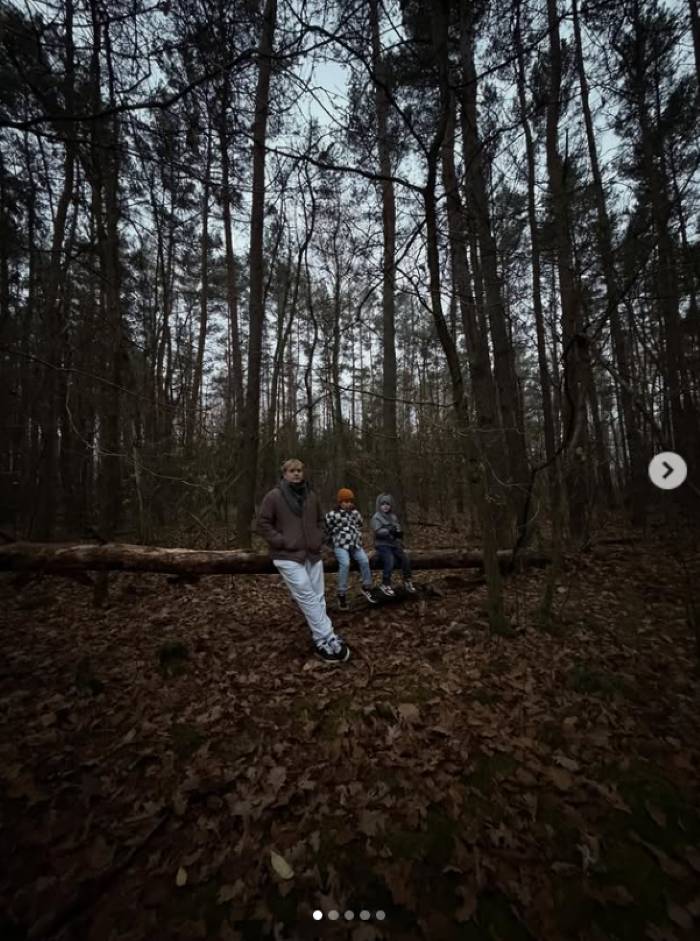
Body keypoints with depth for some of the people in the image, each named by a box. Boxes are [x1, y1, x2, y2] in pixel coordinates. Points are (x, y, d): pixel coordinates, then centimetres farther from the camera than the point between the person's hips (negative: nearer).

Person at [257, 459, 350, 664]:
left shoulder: (311, 496, 9)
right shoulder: (274, 496, -7)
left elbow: (320, 520, 22)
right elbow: (263, 524, -6)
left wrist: (318, 539, 8)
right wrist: (282, 542, -12)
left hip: (312, 555, 6)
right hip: (288, 557, -5)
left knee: (318, 597, 7)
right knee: (308, 597, -10)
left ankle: (321, 640, 18)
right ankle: (328, 639, -3)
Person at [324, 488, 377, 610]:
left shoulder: (355, 513, 13)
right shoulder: (332, 514, -3)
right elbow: (328, 532, 4)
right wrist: (337, 543, 8)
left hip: (355, 544, 4)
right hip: (340, 545, -4)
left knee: (364, 561, -20)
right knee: (345, 564, -29)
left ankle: (367, 588, -2)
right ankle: (342, 594, -17)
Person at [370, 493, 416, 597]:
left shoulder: (393, 516, 13)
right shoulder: (376, 517, -7)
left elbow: (398, 528, 13)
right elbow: (377, 531, -20)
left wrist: (399, 533, -10)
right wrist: (389, 531, -34)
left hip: (394, 544, 6)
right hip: (383, 545, -6)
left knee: (405, 559, -5)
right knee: (390, 562, -25)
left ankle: (407, 581, 17)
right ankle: (385, 584, -6)